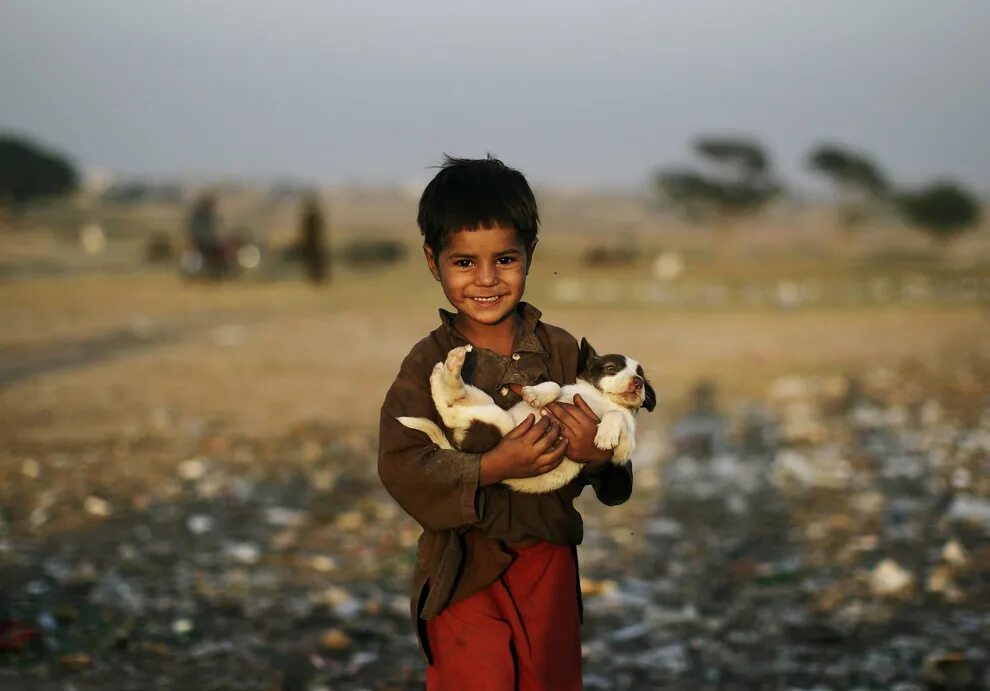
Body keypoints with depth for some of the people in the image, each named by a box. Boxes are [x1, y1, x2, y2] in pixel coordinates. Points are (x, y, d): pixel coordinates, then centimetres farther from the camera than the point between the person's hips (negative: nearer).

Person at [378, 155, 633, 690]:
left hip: (548, 560, 3)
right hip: (463, 568, -3)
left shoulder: (562, 352, -1)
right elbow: (401, 467, -17)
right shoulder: (428, 364, -8)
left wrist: (594, 456, -21)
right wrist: (492, 468, -27)